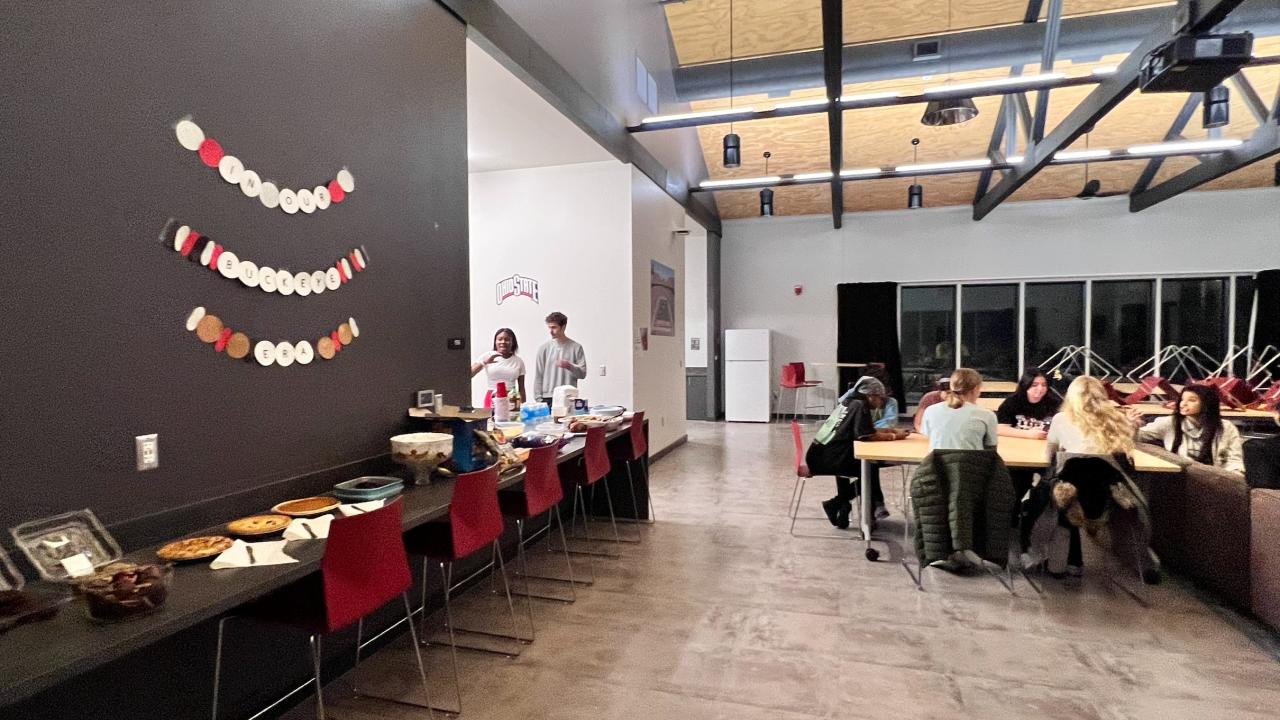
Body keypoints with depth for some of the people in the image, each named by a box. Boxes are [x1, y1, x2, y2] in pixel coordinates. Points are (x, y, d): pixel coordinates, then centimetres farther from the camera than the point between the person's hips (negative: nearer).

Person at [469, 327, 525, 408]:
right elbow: (468, 375, -9)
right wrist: (484, 363, -20)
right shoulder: (487, 356, 0)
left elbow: (521, 389, 9)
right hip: (492, 400, -1)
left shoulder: (518, 361, 6)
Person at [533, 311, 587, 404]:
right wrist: (538, 399, -1)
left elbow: (582, 373, 0)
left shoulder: (576, 347, 2)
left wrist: (569, 366, -18)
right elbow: (538, 376, 6)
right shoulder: (544, 348, 5)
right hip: (547, 398, 1)